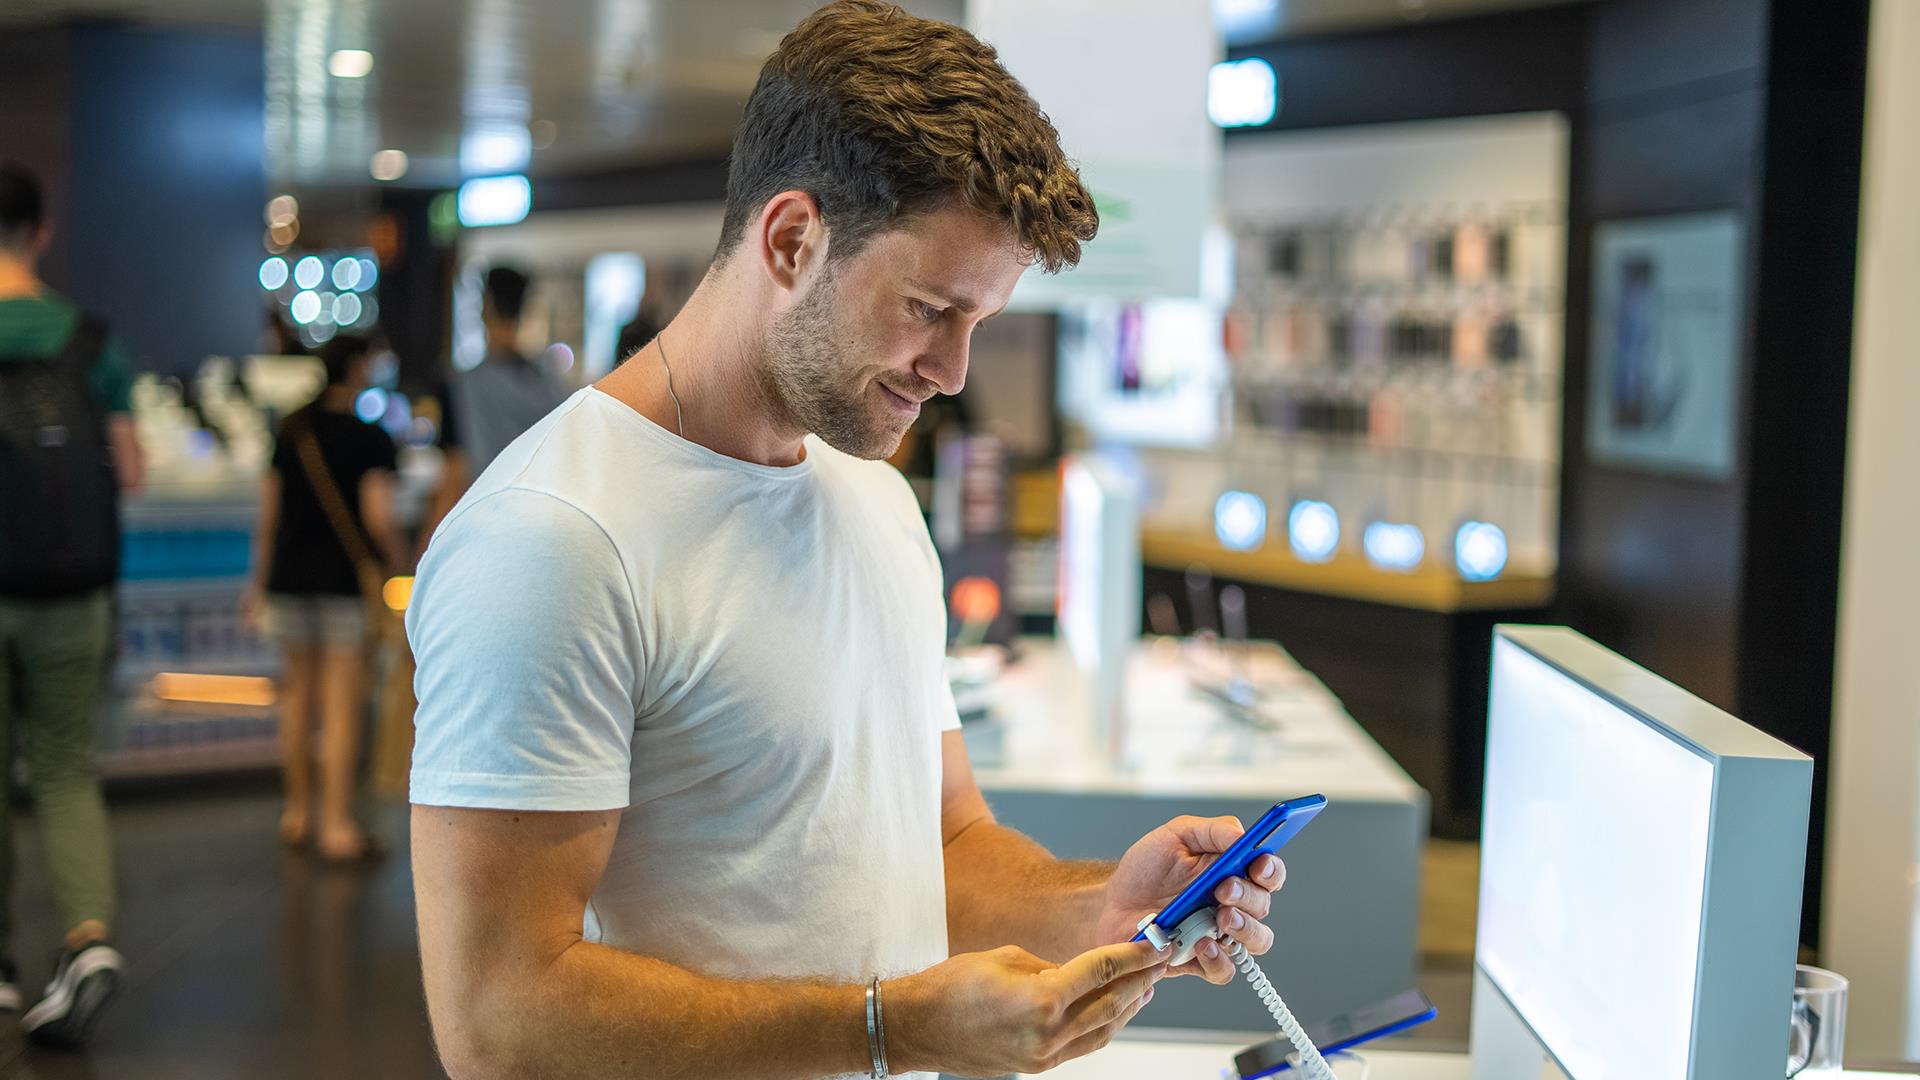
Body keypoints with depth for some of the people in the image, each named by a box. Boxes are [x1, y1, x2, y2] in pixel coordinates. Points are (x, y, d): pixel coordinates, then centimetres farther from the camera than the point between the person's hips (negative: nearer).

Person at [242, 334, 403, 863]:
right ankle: (337, 825, -3)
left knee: (298, 692, 15)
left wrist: (259, 580, 17)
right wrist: (396, 565, 0)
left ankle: (298, 811, 25)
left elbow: (268, 516, 10)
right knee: (342, 702, -3)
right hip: (347, 580, -5)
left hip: (290, 577, 6)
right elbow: (379, 518, -15)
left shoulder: (290, 434, 8)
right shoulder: (369, 439, -8)